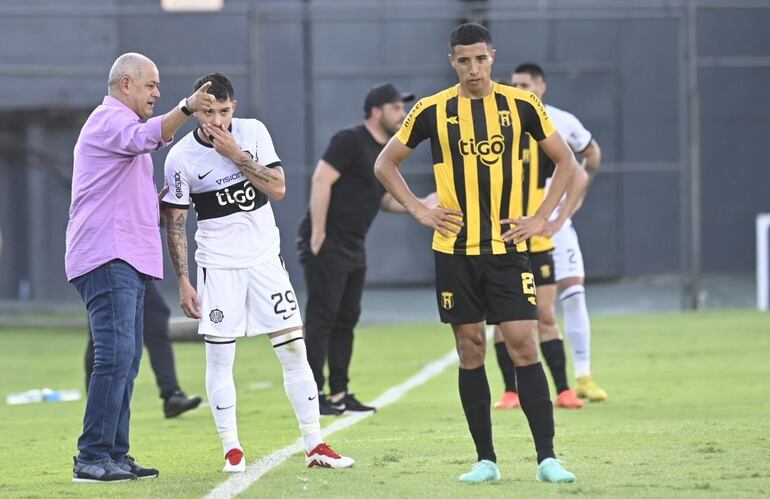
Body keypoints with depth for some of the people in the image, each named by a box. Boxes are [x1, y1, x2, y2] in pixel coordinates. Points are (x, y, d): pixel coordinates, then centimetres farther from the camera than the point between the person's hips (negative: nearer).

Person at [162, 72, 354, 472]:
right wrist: (183, 281, -8)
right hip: (218, 266, -2)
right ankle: (232, 450, 6)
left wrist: (236, 155, -17)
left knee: (294, 349, -1)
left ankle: (315, 446, 2)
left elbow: (278, 188, -8)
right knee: (219, 357, -3)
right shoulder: (181, 157, -9)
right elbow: (175, 224, -4)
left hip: (265, 258, 2)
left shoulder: (254, 133, -2)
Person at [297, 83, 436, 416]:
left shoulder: (385, 152, 14)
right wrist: (318, 234, -22)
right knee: (321, 319, -7)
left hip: (353, 247, 9)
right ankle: (312, 396, -5)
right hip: (326, 244, -9)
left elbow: (384, 199, 21)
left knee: (346, 320, 11)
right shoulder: (350, 141, -13)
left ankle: (339, 394, 16)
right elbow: (321, 180, -20)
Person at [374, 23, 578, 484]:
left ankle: (547, 458, -6)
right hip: (455, 250, 1)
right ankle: (486, 460, 9)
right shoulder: (432, 111, 1)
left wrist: (541, 218, 0)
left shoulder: (521, 105, 0)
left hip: (507, 247, -1)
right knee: (471, 350, 3)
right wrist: (420, 211, 0)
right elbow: (385, 164, 12)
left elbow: (566, 161, 9)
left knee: (524, 346, -8)